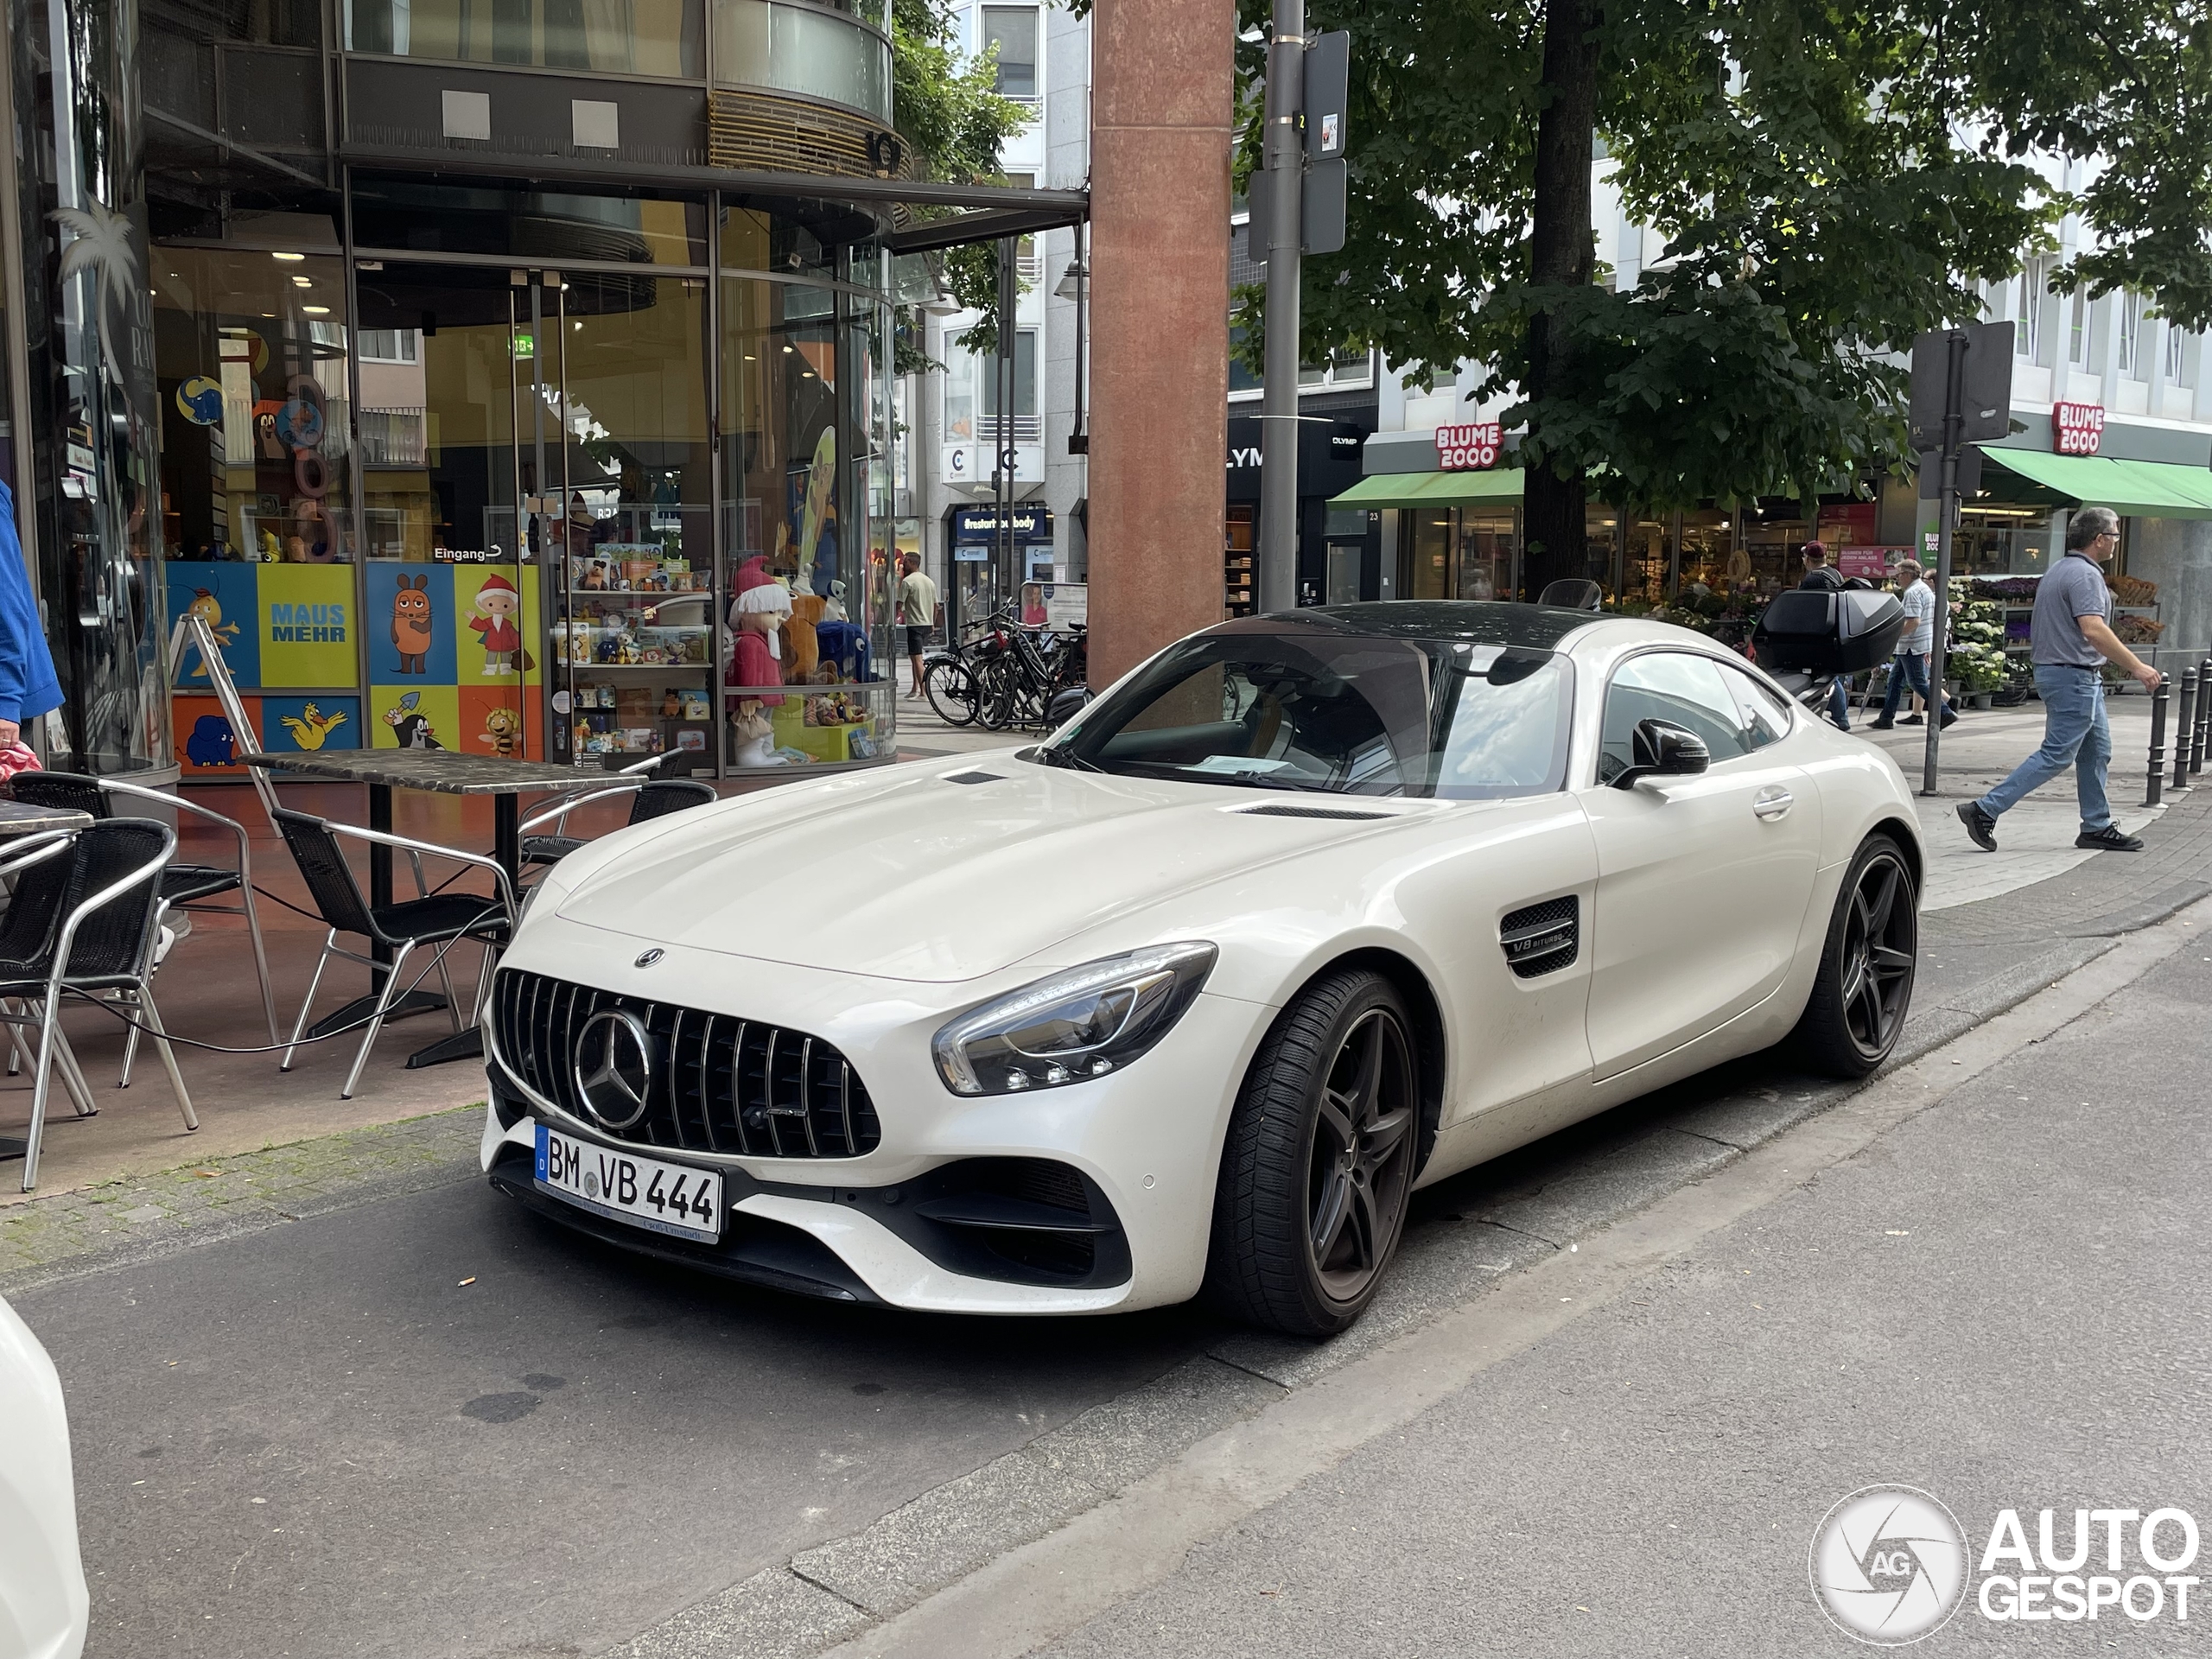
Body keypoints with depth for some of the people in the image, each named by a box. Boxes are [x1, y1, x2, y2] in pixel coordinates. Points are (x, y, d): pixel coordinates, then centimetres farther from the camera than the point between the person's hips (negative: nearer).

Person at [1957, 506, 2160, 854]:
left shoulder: (2058, 571, 15)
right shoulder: (2085, 575, -16)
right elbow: (2094, 630, -28)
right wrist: (2137, 666, -25)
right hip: (2074, 676, -11)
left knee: (2096, 751, 15)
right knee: (2057, 755, -8)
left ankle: (2097, 827, 19)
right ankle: (1985, 811, -9)